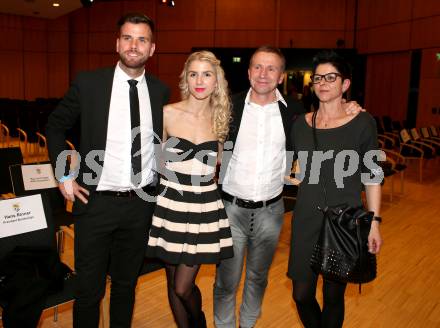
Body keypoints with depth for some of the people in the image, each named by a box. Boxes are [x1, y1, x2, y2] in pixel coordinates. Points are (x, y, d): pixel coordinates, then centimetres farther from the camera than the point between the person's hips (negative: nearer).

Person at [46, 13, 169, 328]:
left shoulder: (160, 90, 1)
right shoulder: (88, 83, -6)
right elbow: (56, 126, 6)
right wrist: (64, 174, -1)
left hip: (142, 204, 2)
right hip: (97, 202, -2)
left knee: (126, 284, 19)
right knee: (89, 289, 10)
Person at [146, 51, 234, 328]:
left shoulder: (221, 118, 2)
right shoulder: (168, 113, -4)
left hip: (204, 207, 0)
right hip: (170, 204, 0)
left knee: (183, 288, 3)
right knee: (173, 283, 13)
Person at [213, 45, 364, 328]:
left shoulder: (293, 112, -2)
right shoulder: (230, 107, -5)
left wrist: (347, 111, -4)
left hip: (270, 211, 2)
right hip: (232, 208, -1)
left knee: (258, 277, 20)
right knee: (226, 281, 8)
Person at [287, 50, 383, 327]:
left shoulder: (362, 123, -6)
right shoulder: (301, 123, 3)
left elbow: (372, 177, -2)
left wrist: (374, 223, -4)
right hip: (307, 219, 3)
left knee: (333, 296, 10)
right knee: (302, 294, 10)